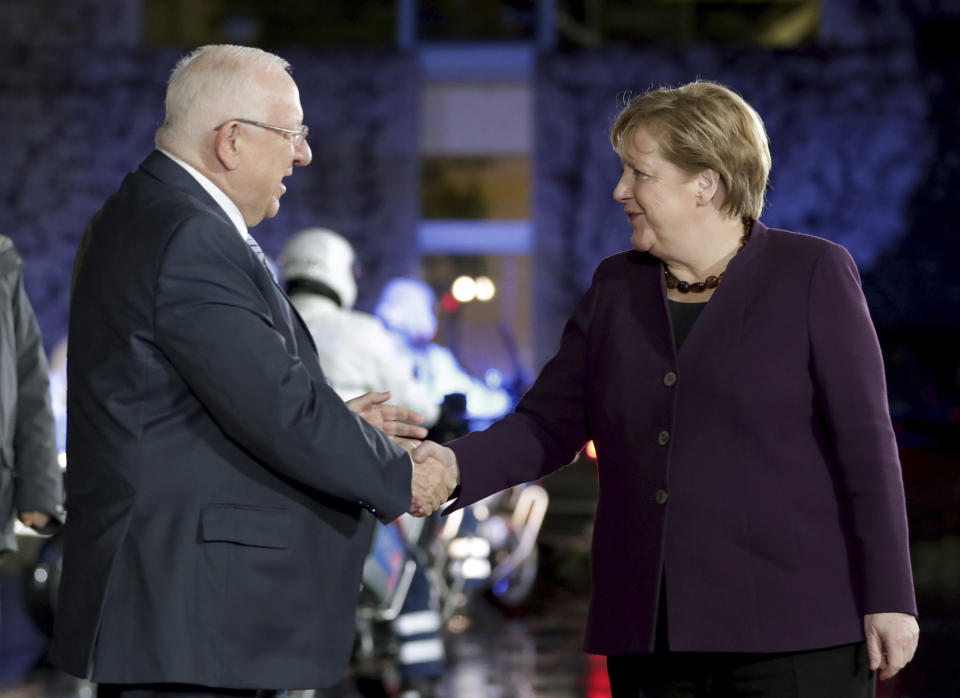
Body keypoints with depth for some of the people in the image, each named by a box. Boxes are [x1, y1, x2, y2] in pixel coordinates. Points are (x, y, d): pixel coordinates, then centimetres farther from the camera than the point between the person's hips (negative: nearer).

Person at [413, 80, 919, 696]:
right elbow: (549, 423, 10)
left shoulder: (814, 274, 0)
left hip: (793, 630, -5)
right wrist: (459, 466, -9)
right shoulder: (616, 288, 15)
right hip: (648, 634, 5)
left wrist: (889, 598, -8)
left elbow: (865, 444, -3)